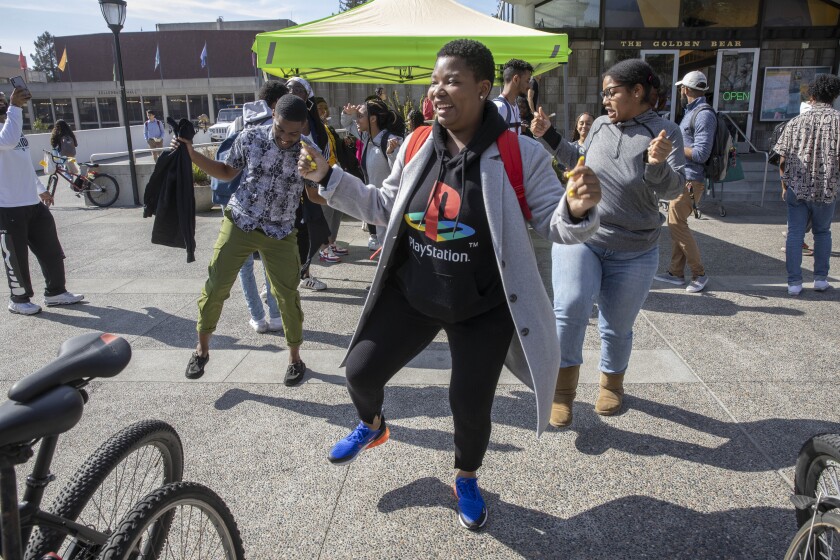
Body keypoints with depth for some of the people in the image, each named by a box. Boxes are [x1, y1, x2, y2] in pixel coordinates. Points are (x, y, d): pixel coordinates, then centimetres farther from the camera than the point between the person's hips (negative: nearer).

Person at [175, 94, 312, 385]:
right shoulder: (250, 137, -8)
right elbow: (227, 172, 7)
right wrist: (192, 154, -4)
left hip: (280, 233, -1)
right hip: (238, 223, 1)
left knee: (287, 295, 1)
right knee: (215, 287, 3)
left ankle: (295, 357, 20)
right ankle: (202, 348, 25)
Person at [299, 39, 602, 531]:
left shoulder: (522, 155, -16)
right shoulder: (417, 146, -3)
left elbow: (553, 225, -11)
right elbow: (383, 207, 9)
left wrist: (578, 210, -35)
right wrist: (329, 178, 0)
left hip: (483, 308, -3)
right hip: (411, 293, 4)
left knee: (471, 405, 6)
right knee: (361, 370, 8)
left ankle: (467, 480, 41)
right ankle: (373, 426, 46)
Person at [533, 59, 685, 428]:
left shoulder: (665, 133, -8)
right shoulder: (601, 125, 3)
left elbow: (672, 190, -17)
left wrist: (658, 164, -37)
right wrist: (549, 137, 11)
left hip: (633, 253, -1)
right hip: (579, 238, 2)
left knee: (617, 328, 13)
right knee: (570, 308, -22)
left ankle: (612, 383, 42)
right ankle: (563, 390, -5)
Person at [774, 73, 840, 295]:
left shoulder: (795, 122, 1)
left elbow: (783, 161, 2)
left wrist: (785, 185, 13)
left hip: (796, 188, 1)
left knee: (795, 234, 6)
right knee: (822, 232, 17)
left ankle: (794, 282, 7)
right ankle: (820, 279, 23)